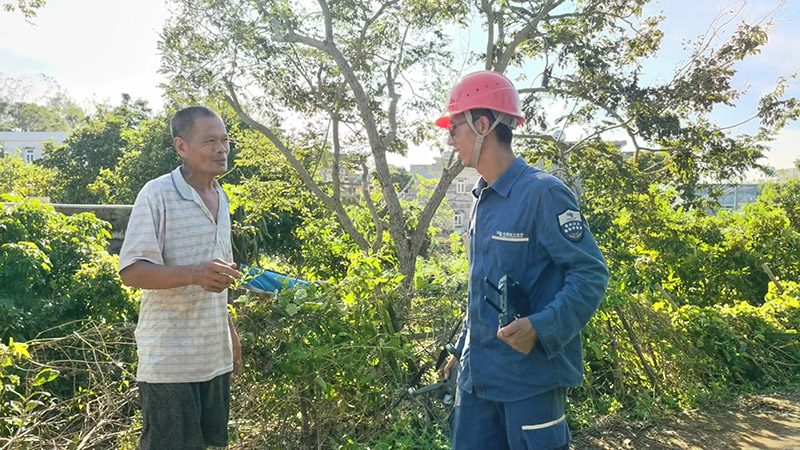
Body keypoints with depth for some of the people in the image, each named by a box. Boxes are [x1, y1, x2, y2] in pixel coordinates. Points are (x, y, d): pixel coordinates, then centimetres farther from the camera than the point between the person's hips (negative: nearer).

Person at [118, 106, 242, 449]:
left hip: (216, 356, 7)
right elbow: (130, 271, -17)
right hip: (169, 361, -7)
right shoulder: (157, 195, -13)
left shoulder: (221, 198, 10)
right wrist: (195, 274, -32)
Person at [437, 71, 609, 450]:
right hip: (476, 375, 8)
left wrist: (541, 327, -28)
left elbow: (591, 274, -16)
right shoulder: (482, 200, 9)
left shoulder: (542, 193, -15)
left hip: (530, 374, -7)